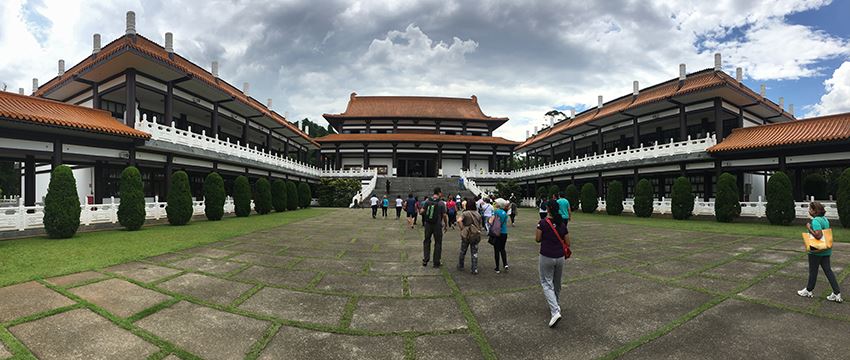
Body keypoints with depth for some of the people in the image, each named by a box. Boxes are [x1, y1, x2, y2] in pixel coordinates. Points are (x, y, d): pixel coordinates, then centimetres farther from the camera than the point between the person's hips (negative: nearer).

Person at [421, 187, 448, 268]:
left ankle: (425, 259, 12)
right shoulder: (441, 203, -11)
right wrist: (446, 225, 2)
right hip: (437, 225, -3)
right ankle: (436, 262, 14)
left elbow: (422, 211, -3)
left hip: (428, 224, 3)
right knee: (438, 243, 9)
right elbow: (444, 215, -10)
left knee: (427, 241, 18)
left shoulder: (427, 201, -2)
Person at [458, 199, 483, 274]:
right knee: (474, 253, 7)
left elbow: (459, 220, -25)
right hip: (476, 235, 3)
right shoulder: (478, 214, 6)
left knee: (463, 251, 15)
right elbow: (480, 225, 9)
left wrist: (462, 228, -14)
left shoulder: (465, 213, -8)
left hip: (466, 235, -3)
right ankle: (475, 270, 4)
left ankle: (460, 266, 30)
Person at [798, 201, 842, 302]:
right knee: (828, 270, 12)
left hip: (816, 251, -8)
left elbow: (818, 235, -30)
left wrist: (809, 228, -18)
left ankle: (808, 291, 22)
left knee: (813, 271, 7)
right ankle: (837, 293, 12)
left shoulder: (815, 220, -22)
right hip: (826, 250, 8)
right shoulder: (825, 219, 7)